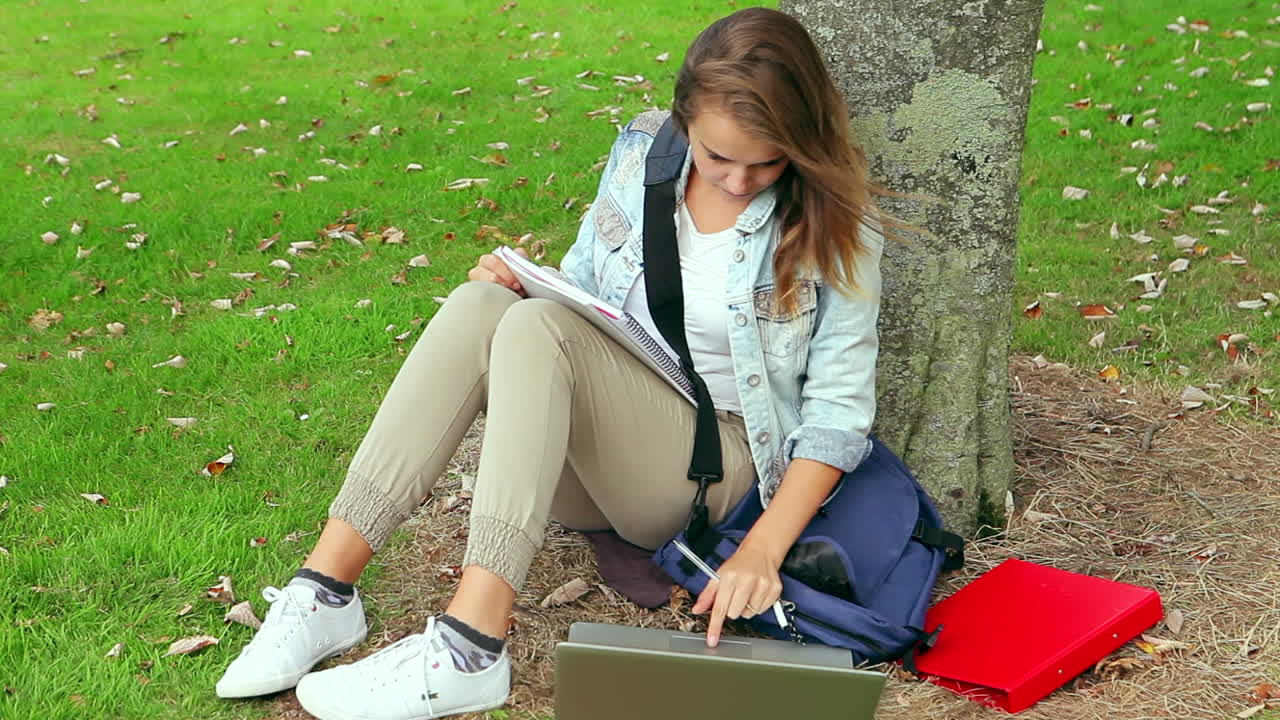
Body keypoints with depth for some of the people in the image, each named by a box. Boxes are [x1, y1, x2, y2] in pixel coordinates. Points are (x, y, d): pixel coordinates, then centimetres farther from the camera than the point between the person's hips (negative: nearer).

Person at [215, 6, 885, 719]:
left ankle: (471, 646, -39)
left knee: (539, 329, -30)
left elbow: (839, 408, -11)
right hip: (590, 448, 4)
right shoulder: (643, 152, 2)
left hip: (708, 463, -4)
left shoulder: (835, 221, -10)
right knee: (480, 304, -26)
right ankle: (327, 588, -30)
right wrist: (522, 287, -10)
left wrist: (761, 552, -23)